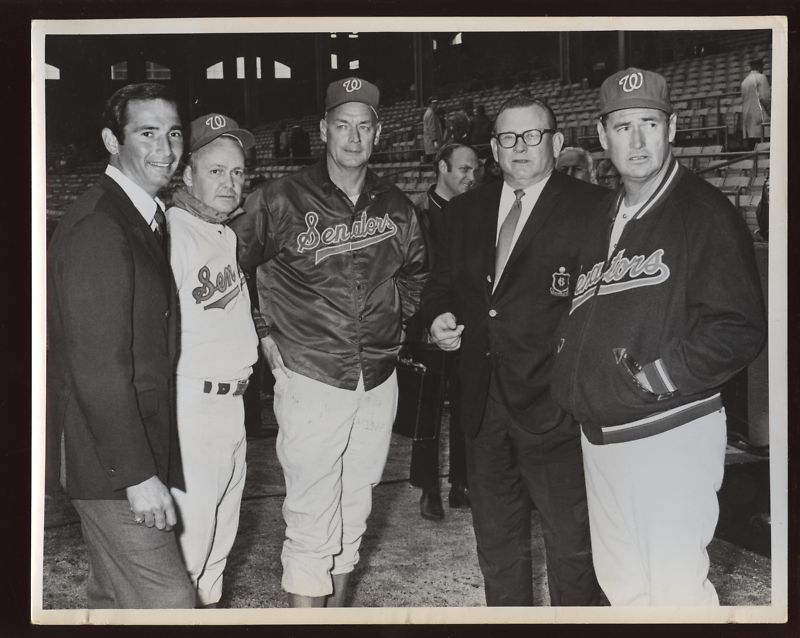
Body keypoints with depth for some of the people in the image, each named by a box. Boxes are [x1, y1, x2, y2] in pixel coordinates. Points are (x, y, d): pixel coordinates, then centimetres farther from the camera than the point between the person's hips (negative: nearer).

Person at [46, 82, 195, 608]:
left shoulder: (146, 218, 13)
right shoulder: (97, 228, -19)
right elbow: (98, 368, -23)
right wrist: (139, 475, -22)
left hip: (139, 451, 10)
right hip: (112, 464, -10)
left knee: (114, 596, 20)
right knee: (167, 603, -5)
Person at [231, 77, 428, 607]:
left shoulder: (396, 208, 6)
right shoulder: (282, 201, -8)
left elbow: (415, 271, 24)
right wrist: (264, 334, -1)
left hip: (378, 383, 5)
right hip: (311, 380, -4)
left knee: (353, 515, 15)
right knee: (312, 524, -3)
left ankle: (337, 608, 31)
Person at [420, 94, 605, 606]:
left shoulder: (591, 209, -7)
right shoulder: (467, 210, 10)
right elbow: (443, 282, 20)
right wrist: (439, 315, 0)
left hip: (554, 405, -5)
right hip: (484, 403, 6)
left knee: (571, 542, 6)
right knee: (496, 540, 20)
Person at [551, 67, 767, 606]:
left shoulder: (705, 212, -8)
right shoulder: (603, 219, 14)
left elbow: (739, 329, -14)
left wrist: (653, 378, -19)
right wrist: (571, 381, 5)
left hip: (672, 431, -7)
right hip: (601, 434, 7)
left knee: (675, 589, -2)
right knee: (619, 582, 16)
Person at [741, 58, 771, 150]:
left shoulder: (744, 80, 17)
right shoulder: (761, 77, -4)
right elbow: (764, 97, -12)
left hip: (746, 114, 7)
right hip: (759, 114, -7)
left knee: (749, 143, 2)